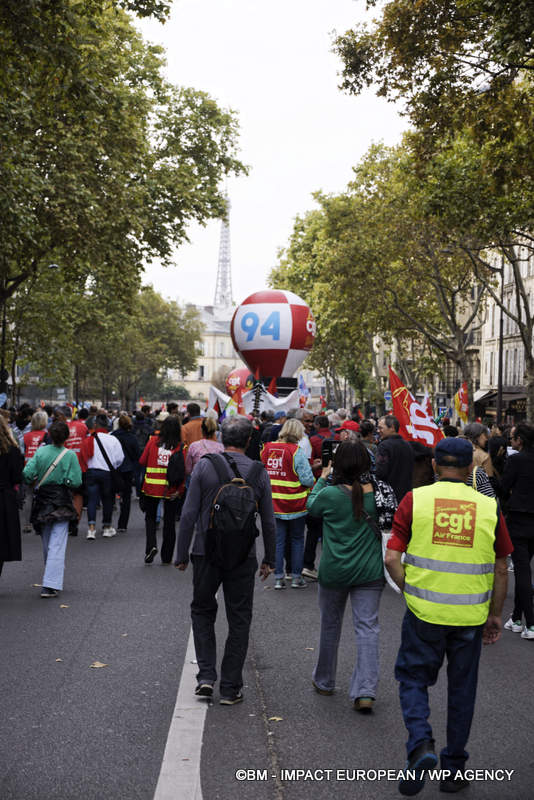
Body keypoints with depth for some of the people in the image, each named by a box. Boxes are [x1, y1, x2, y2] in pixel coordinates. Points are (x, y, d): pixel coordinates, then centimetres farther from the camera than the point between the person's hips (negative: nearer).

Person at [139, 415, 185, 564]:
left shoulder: (153, 440, -6)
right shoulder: (180, 446, -9)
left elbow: (142, 461, -2)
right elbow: (183, 471, -12)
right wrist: (180, 490, -6)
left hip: (152, 486, 0)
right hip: (171, 490, 0)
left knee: (150, 517, 18)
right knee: (170, 521, 12)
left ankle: (151, 545, -5)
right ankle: (167, 557, 18)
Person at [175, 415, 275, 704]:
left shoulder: (204, 466, -5)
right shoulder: (259, 472, -2)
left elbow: (189, 514, -7)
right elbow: (268, 521, 3)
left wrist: (182, 554, 1)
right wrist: (269, 559, 14)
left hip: (207, 553, 0)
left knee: (202, 611, 19)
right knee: (239, 620, 10)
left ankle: (206, 675, 9)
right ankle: (230, 688, 13)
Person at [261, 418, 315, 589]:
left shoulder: (267, 449, 0)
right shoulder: (296, 451, -14)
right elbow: (307, 479, -17)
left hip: (273, 504, 3)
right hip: (295, 505, -3)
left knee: (278, 541, 9)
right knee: (297, 540, 11)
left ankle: (278, 578, 10)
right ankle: (296, 578, 14)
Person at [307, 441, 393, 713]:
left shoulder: (331, 494, -15)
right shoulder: (377, 493, -9)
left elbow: (311, 506, 6)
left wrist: (323, 478, 17)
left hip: (334, 572, -1)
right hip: (370, 572, 1)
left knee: (330, 626, 17)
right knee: (367, 628, 3)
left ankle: (324, 682, 33)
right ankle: (365, 691, -6)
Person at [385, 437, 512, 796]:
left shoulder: (416, 499, -5)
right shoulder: (489, 507, -2)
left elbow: (392, 558, -8)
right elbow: (501, 570, 3)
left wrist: (411, 592, 6)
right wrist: (495, 614, 15)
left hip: (424, 611, -1)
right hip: (470, 617, 1)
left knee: (413, 678, 16)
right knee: (462, 690, 16)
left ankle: (421, 746, -5)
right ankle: (454, 769, 26)